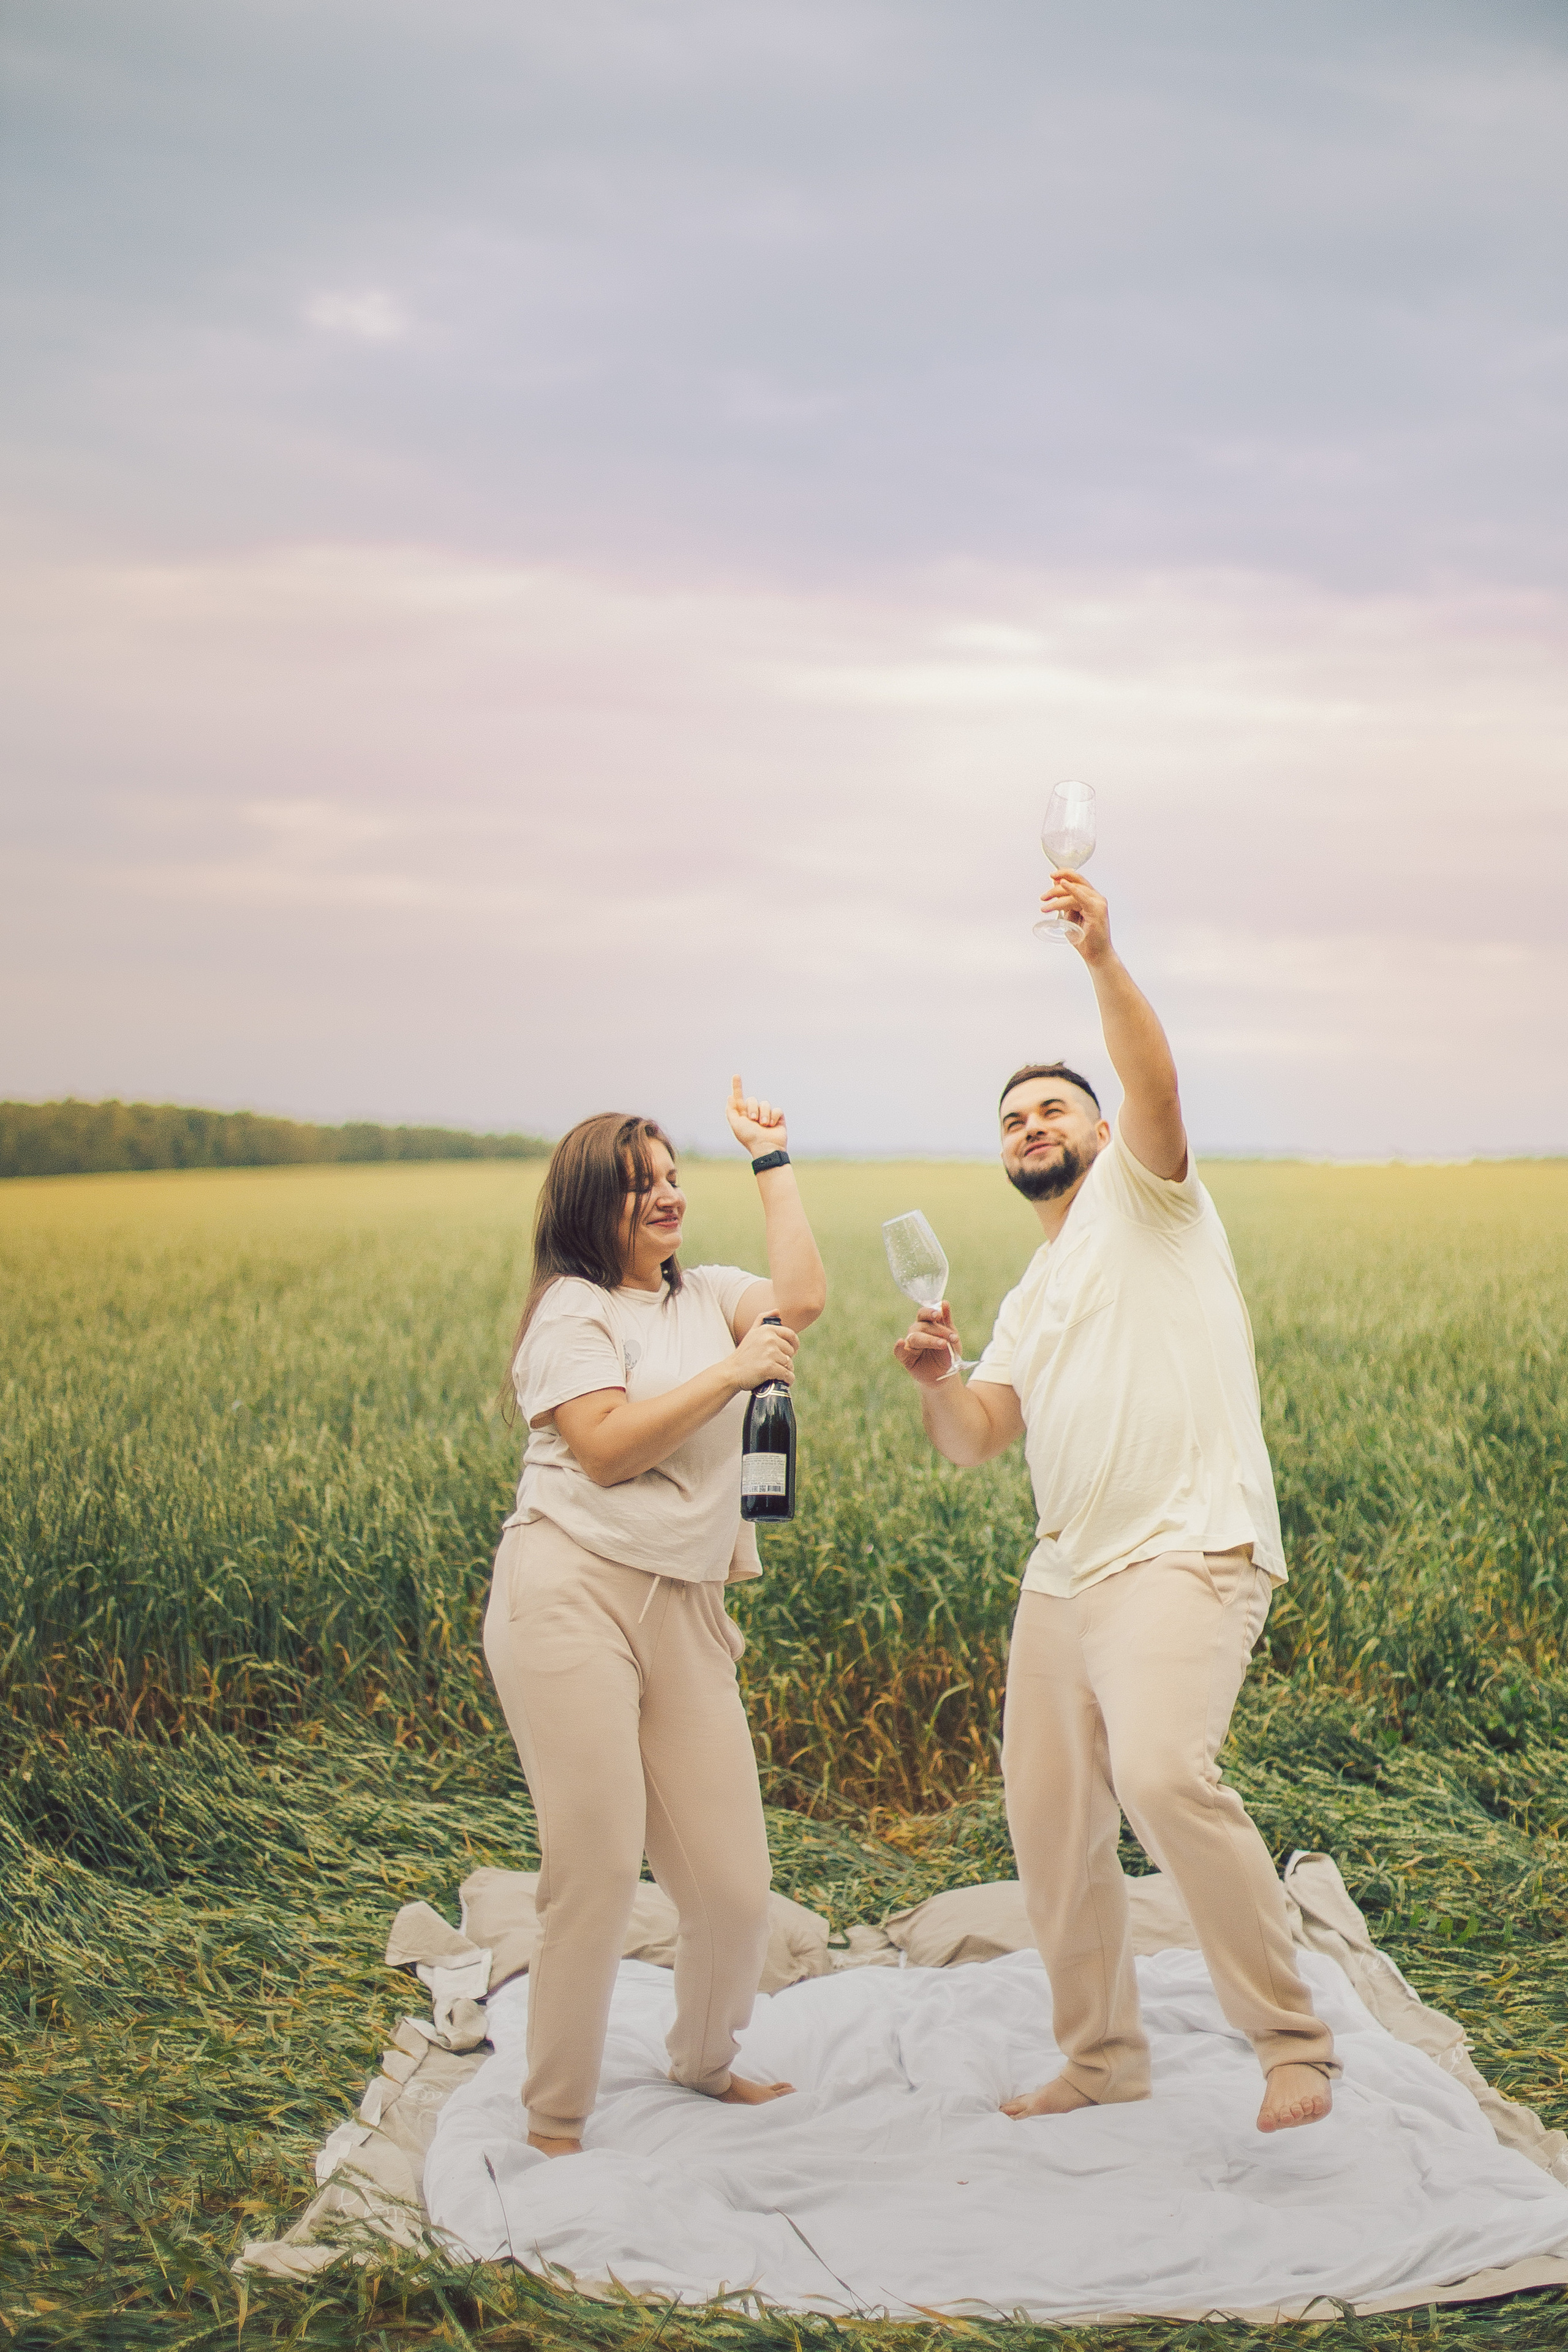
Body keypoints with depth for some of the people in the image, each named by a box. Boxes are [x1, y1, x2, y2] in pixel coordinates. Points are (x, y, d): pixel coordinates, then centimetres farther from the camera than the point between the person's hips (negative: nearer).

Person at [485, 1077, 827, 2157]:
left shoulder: (709, 1295, 19)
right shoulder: (573, 1311, 0)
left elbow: (801, 1299, 1)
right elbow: (608, 1448, -12)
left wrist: (774, 1160, 7)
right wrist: (732, 1371, -11)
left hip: (688, 1611, 6)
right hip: (575, 1599, -6)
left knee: (734, 1882, 3)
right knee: (597, 1873, -8)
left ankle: (706, 2062, 31)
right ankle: (555, 2120, 7)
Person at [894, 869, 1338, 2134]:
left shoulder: (1144, 1197, 7)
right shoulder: (1030, 1299, 25)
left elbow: (1155, 1082, -15)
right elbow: (972, 1440, 13)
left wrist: (1104, 957, -26)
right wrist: (934, 1377, -7)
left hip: (1188, 1552, -8)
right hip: (1065, 1571, 9)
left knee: (1161, 1770, -28)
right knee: (1047, 1815, 10)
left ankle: (1294, 2043, -16)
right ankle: (1102, 2055, 27)